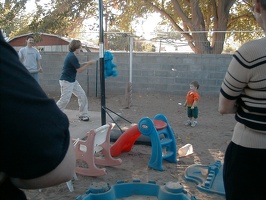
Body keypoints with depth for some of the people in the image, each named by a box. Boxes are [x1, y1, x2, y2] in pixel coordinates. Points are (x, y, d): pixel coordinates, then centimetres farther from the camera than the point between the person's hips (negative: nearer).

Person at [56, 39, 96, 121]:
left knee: (82, 95, 8)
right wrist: (89, 64, -10)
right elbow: (79, 70, -16)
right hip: (66, 81, -10)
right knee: (64, 100, -7)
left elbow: (77, 66, 16)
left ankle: (83, 115, 15)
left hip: (73, 81, 10)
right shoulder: (72, 57, -21)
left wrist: (87, 63, 5)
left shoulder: (71, 55, 9)